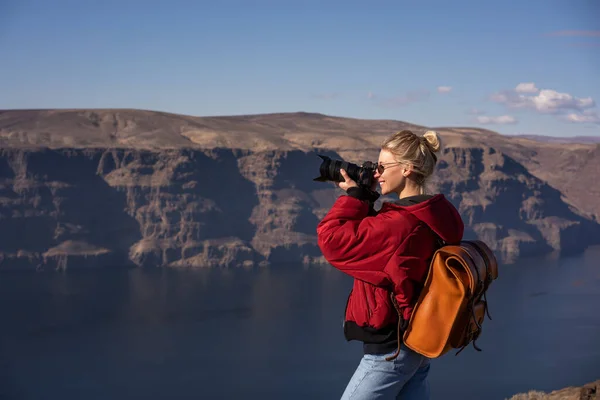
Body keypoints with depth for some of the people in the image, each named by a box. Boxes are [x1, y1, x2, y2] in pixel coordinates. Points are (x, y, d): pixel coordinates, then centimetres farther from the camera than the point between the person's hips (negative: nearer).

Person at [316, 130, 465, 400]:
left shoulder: (399, 224, -25)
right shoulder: (431, 217, 4)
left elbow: (331, 238, -21)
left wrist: (354, 195, -10)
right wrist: (364, 198, 6)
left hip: (391, 351, -9)